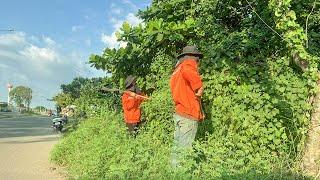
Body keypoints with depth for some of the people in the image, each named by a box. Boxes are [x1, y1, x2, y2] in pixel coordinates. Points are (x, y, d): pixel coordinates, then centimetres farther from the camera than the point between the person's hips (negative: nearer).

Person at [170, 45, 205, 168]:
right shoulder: (189, 64, -4)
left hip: (179, 114, 9)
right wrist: (199, 88, -18)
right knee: (184, 149, -7)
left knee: (178, 147, 11)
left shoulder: (176, 71, 22)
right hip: (189, 116, -9)